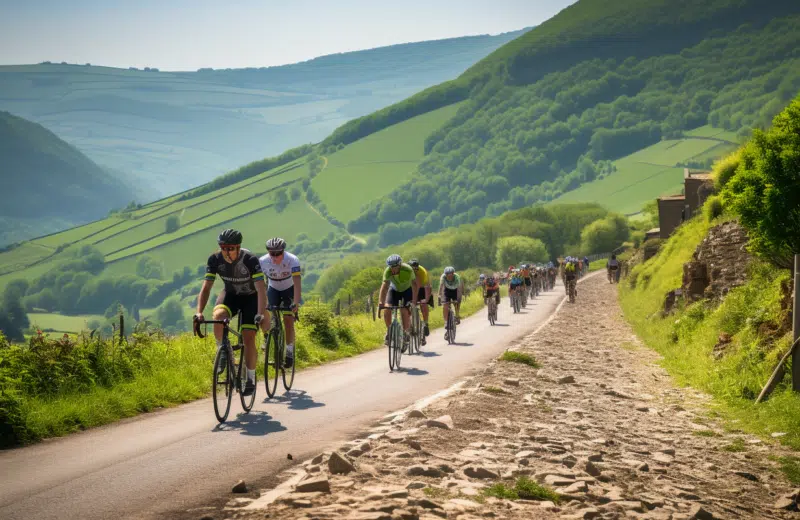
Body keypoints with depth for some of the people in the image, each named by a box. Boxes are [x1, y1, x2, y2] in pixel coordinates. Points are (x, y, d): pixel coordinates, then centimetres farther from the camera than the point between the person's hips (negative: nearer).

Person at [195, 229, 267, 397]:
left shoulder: (250, 260, -30)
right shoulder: (215, 260, -21)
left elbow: (261, 289, -35)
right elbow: (206, 288, -22)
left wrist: (260, 314, -48)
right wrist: (199, 312, -36)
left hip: (250, 297, -2)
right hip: (230, 295, 2)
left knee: (249, 339, -13)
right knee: (218, 315, -31)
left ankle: (250, 379, 3)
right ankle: (223, 351, -9)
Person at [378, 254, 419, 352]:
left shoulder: (408, 270, -35)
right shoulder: (387, 271, -30)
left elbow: (415, 285, -31)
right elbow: (385, 286, -36)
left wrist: (414, 301, -39)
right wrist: (381, 301, -48)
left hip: (407, 290, -2)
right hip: (394, 289, 2)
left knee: (404, 311, -18)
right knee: (387, 310, -16)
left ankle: (405, 334, -2)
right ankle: (389, 331, 4)